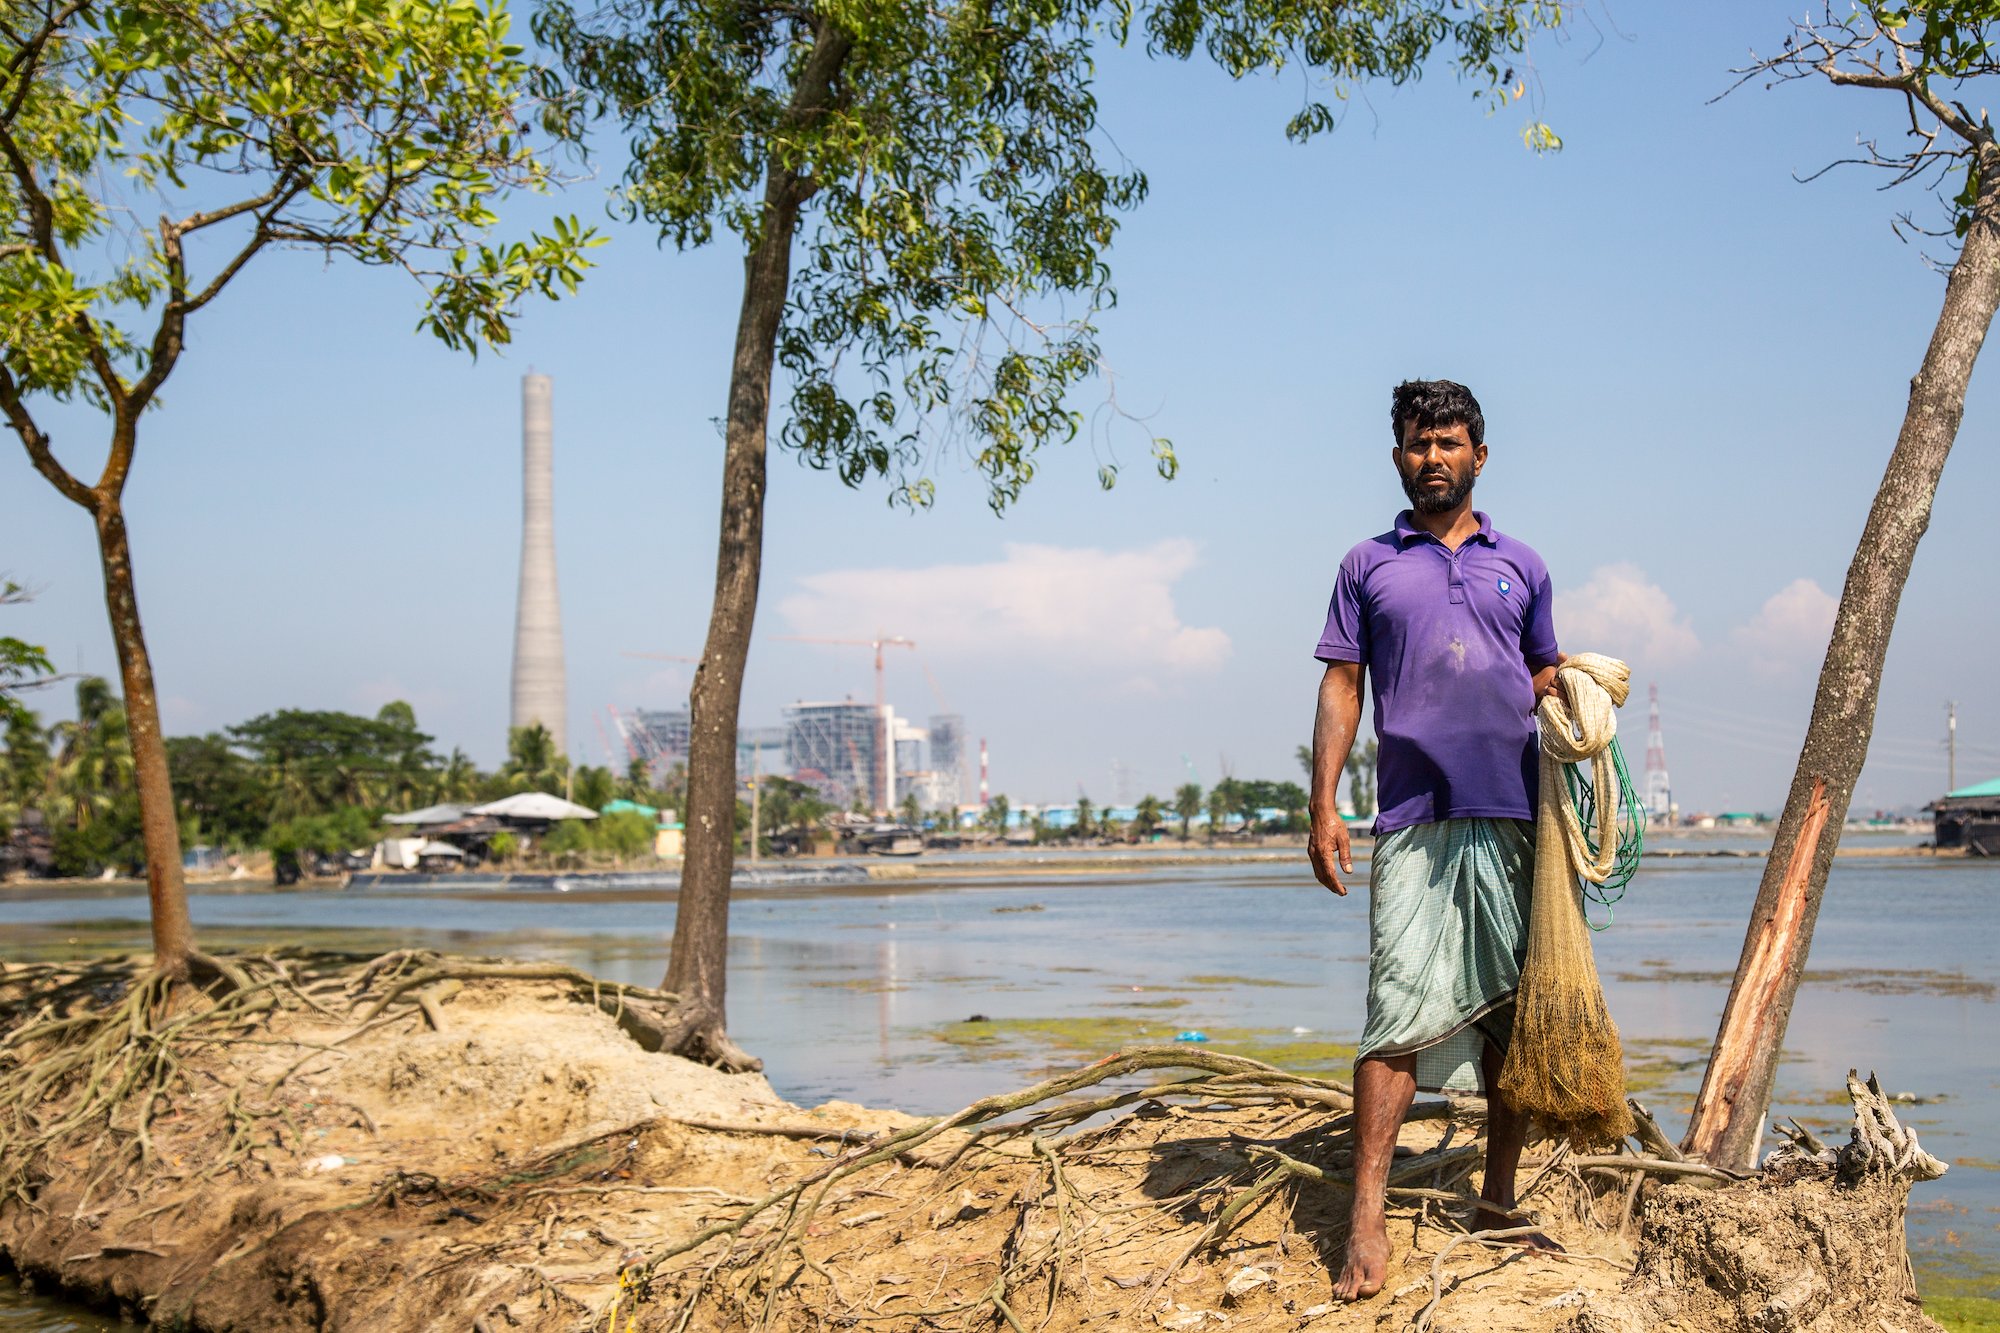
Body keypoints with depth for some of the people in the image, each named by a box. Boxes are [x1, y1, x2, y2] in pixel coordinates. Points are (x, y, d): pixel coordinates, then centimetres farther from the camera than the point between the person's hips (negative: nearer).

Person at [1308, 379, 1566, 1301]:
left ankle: (1498, 1201, 16)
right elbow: (1340, 687, 7)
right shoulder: (1368, 567, 11)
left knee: (1514, 1011, 5)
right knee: (1400, 1016, -10)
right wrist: (1323, 807, -1)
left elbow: (1546, 679, 22)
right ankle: (1367, 1223, -9)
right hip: (1413, 821, -3)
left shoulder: (1521, 567, 16)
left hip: (1514, 819, 3)